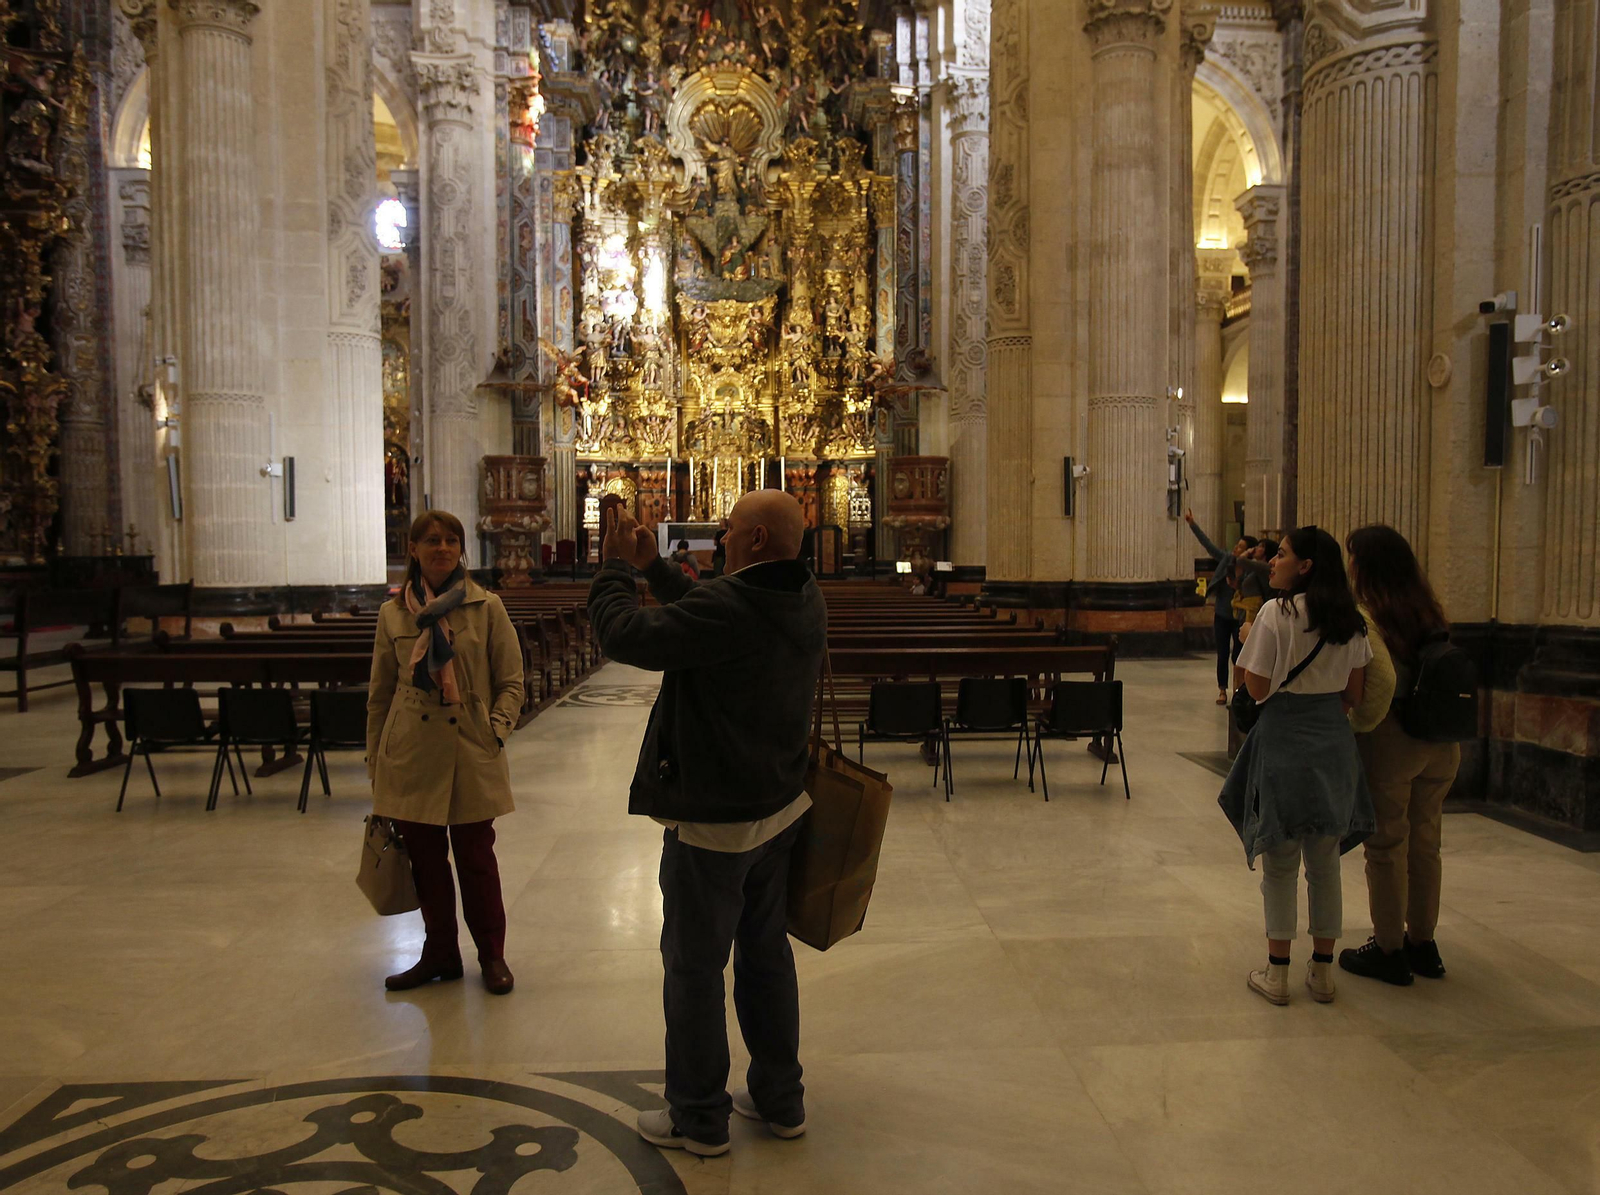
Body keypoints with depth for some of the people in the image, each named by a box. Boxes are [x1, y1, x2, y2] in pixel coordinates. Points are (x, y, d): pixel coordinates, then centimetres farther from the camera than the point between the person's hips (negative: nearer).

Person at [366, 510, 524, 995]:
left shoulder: (487, 608, -1)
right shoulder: (393, 613, 5)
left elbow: (511, 682, 3)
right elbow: (379, 693, 10)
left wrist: (496, 729, -11)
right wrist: (375, 763, 10)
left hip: (471, 755, -2)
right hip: (411, 755, 2)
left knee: (476, 858, 5)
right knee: (425, 859, 10)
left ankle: (492, 955, 23)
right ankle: (439, 954, 29)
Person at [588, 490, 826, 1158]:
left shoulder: (730, 606, -27)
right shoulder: (805, 601, 1)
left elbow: (624, 635, -25)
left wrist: (614, 566, -9)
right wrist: (652, 567, 16)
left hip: (712, 824, -8)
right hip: (779, 809, 8)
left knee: (694, 966, 8)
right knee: (766, 953, 20)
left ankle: (699, 1118, 23)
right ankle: (780, 1098, 34)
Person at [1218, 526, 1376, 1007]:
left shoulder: (1276, 613, -12)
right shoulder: (1350, 620, 5)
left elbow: (1258, 689, -12)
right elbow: (1354, 695, 8)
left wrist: (1245, 646, 4)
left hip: (1284, 741, -5)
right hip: (1334, 743, 5)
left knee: (1280, 862, 5)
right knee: (1325, 862, 14)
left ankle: (1277, 973, 12)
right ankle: (1323, 971, 22)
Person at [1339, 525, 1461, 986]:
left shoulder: (1365, 617, -14)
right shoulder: (1430, 612, 8)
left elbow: (1383, 681, -23)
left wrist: (1361, 723, -10)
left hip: (1392, 740, -7)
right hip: (1443, 742, 7)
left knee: (1386, 847, 5)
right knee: (1424, 844, 17)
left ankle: (1389, 951, 15)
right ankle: (1423, 944, 29)